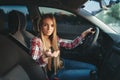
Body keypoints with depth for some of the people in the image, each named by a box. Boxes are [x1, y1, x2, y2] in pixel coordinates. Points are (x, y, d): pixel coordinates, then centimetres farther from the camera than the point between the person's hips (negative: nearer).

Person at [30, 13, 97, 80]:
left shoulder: (54, 38, 1)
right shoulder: (36, 41, -20)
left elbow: (70, 45, 8)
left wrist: (84, 34, 2)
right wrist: (45, 57, -45)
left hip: (61, 64, 7)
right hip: (53, 73, -7)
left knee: (93, 68, 4)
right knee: (90, 73, -13)